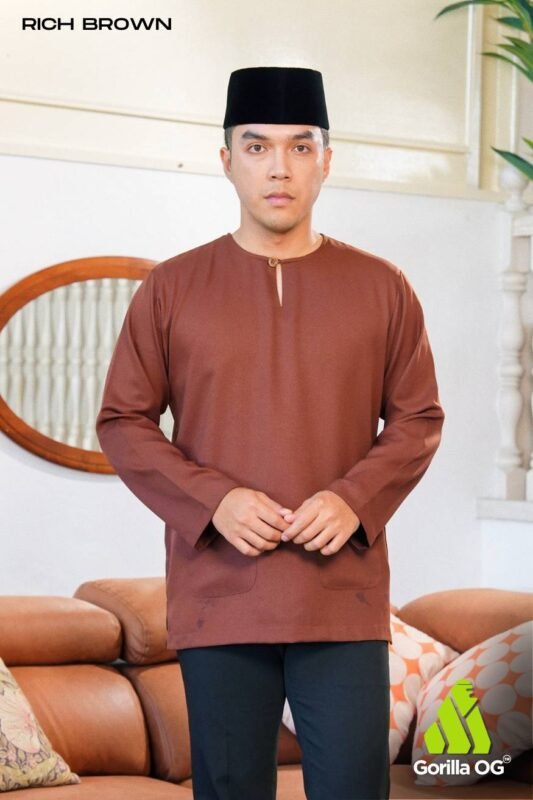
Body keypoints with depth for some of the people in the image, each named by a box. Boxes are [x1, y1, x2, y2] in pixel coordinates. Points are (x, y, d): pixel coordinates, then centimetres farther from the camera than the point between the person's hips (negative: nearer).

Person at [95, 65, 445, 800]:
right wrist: (211, 500, -12)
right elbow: (122, 422, 4)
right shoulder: (170, 289, 3)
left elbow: (419, 420, 8)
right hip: (218, 598, 0)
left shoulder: (384, 289, 5)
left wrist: (356, 498, -10)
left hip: (346, 599, 0)